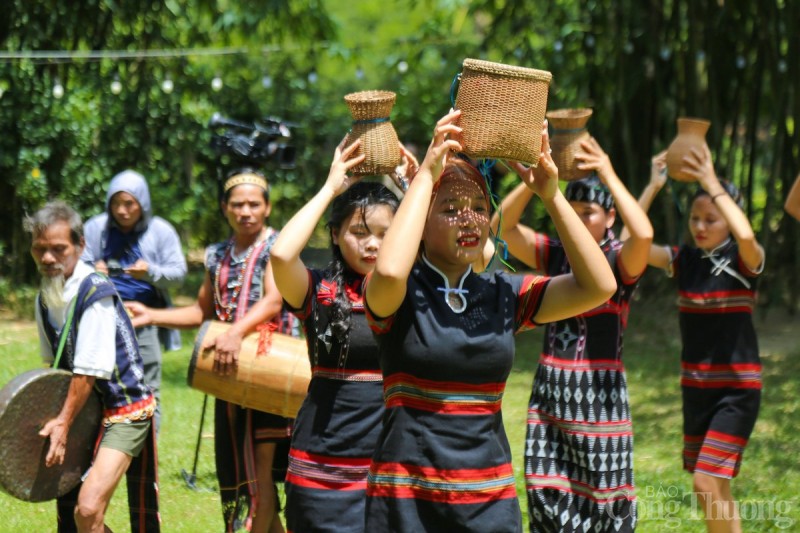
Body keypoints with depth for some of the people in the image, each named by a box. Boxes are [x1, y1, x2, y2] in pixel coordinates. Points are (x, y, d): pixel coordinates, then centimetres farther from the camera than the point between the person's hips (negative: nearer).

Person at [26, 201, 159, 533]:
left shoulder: (96, 292, -20)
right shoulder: (44, 299, 4)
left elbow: (91, 369, -22)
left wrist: (64, 422, -19)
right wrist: (56, 419, 7)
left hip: (124, 409, -8)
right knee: (66, 505, 12)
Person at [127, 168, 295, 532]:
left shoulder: (277, 246, -4)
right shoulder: (217, 256, 14)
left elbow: (274, 300, -20)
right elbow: (203, 311, 20)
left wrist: (236, 332, -35)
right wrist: (152, 316, 7)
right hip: (228, 371, 6)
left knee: (261, 463, -10)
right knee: (233, 465, 8)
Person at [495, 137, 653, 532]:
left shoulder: (619, 260, -5)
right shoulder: (553, 254, 7)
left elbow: (644, 234, -27)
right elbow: (504, 225, -6)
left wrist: (609, 176, -24)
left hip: (600, 398, -4)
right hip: (550, 397, 4)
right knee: (547, 500, 6)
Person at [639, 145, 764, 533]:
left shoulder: (743, 262, -9)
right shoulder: (684, 260, 3)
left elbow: (746, 236, -33)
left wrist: (713, 184, -27)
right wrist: (653, 187, -14)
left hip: (737, 387, -6)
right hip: (695, 385, 6)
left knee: (708, 483, -14)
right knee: (714, 490, 13)